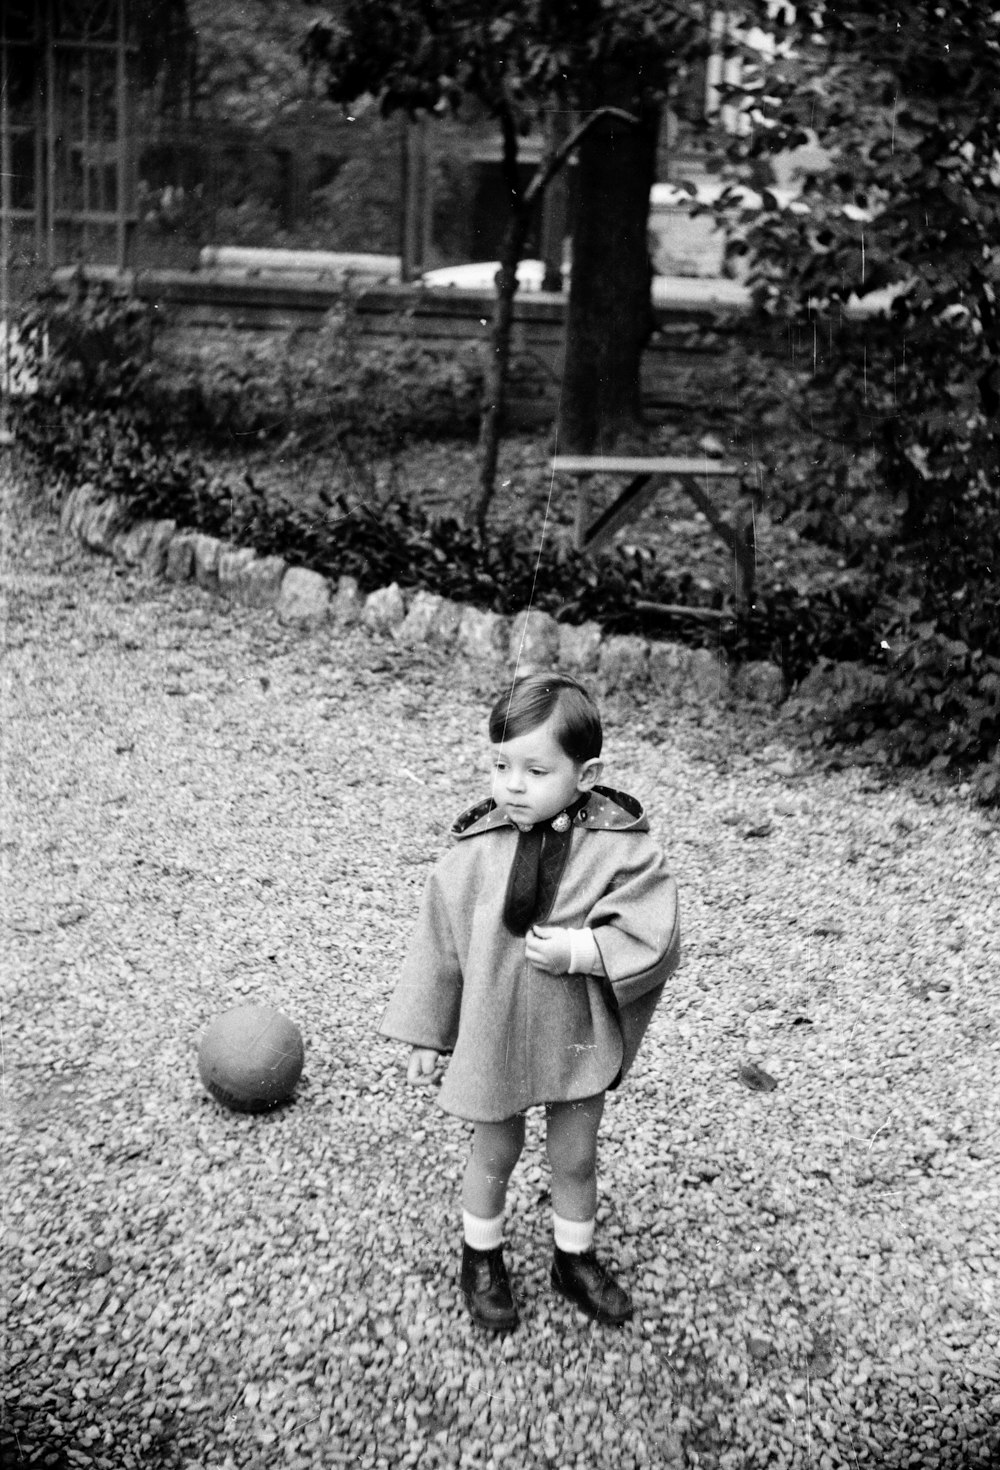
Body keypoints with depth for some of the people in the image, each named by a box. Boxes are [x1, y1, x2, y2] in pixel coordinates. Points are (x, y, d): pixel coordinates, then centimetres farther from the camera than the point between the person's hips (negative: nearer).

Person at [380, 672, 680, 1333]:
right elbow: (440, 943, -3)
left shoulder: (621, 848, -17)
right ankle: (482, 1258, 41)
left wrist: (579, 950, -31)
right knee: (495, 1152, 18)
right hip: (495, 1031, 0)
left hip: (580, 1035, 0)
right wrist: (426, 1035, 2)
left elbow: (652, 937, -19)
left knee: (576, 1155, 17)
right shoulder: (476, 852, -12)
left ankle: (577, 1258, 42)